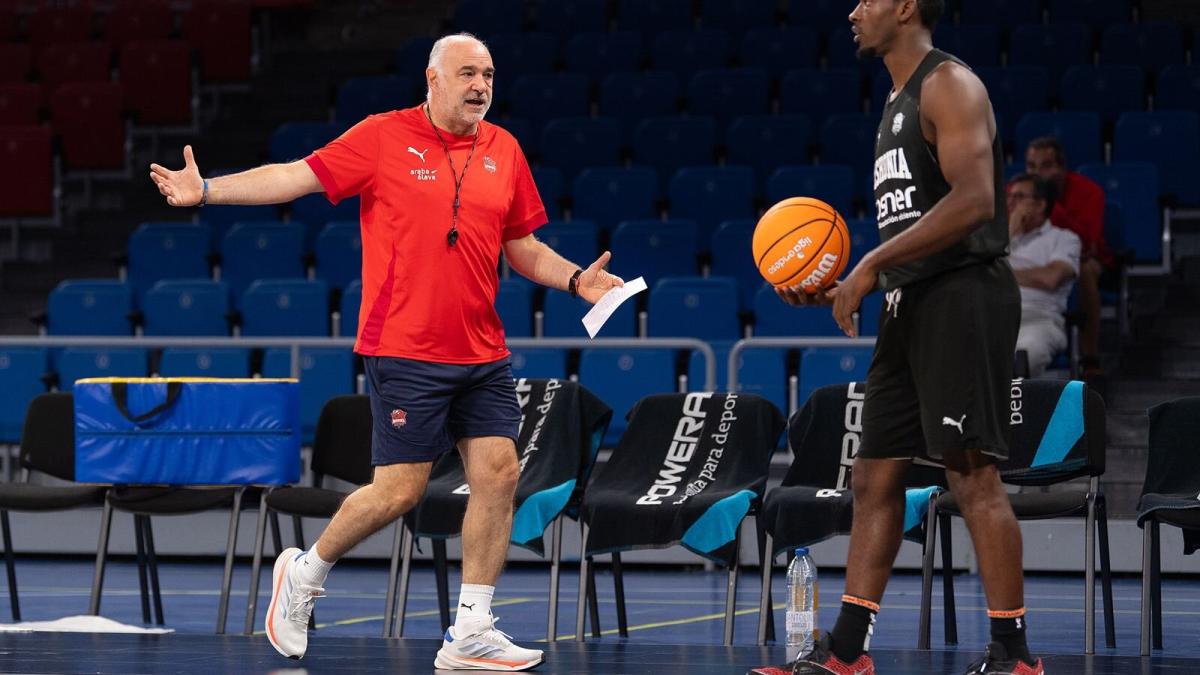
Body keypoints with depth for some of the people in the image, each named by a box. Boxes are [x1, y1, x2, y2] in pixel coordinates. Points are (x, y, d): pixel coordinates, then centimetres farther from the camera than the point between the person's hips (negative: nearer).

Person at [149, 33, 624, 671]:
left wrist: (576, 279, 0)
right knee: (398, 489, -6)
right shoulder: (384, 137, -5)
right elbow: (297, 176, -8)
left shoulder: (504, 151, 8)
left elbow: (523, 247, 17)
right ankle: (305, 573, 20)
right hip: (405, 352, -5)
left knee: (498, 474, -3)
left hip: (482, 354, 5)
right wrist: (207, 190, -16)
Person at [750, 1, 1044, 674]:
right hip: (911, 306, 10)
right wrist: (841, 290, 14)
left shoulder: (949, 85, -9)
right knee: (875, 478, 9)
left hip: (963, 297, -10)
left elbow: (973, 199, -22)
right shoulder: (900, 101, 21)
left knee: (973, 473, -10)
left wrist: (872, 264, -20)